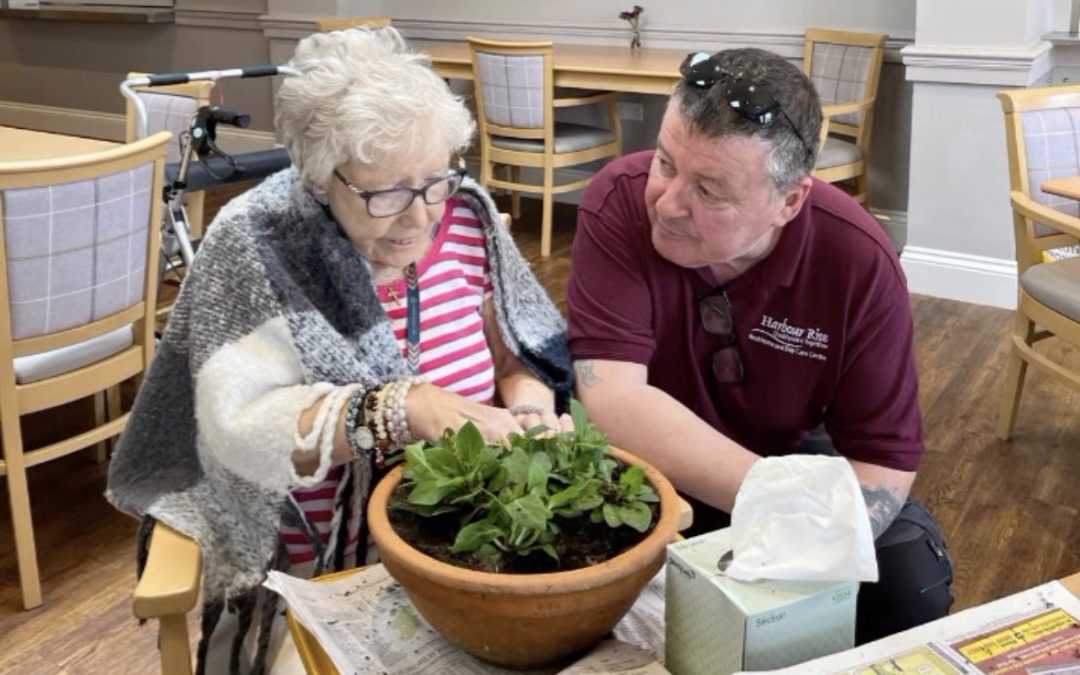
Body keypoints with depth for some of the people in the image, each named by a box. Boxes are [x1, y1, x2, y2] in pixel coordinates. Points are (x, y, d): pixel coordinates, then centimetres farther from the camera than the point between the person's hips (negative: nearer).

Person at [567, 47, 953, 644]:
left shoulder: (860, 260, -21)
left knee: (913, 586, -21)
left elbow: (884, 461, -17)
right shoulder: (619, 201, -25)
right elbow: (613, 399, -33)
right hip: (649, 460, 0)